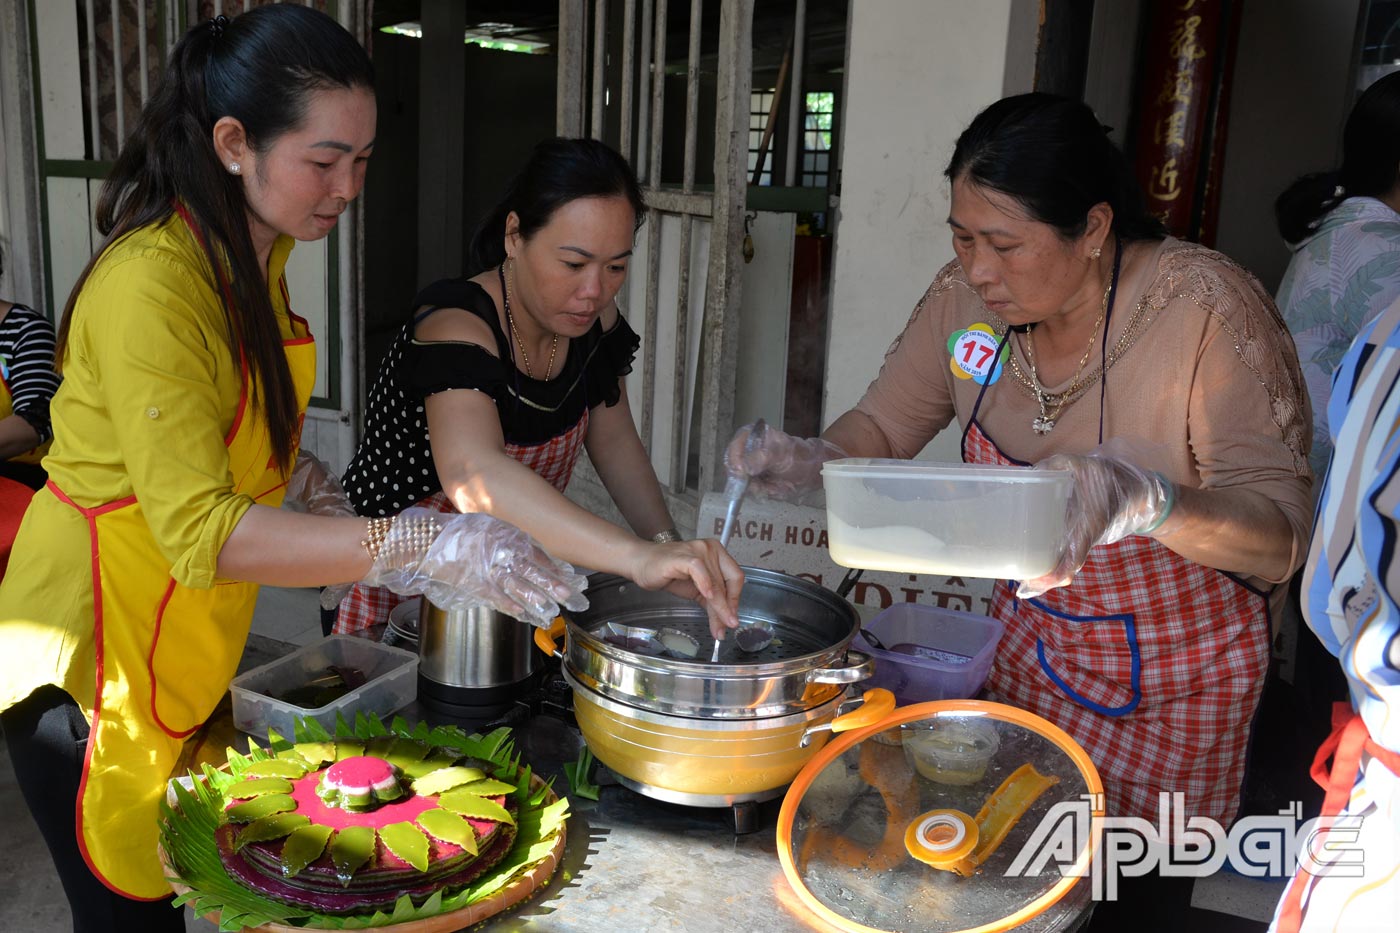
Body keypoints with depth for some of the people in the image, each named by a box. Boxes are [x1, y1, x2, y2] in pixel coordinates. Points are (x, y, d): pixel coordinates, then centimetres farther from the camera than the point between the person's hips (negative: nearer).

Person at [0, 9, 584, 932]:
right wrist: (418, 548, -37)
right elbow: (201, 530, -33)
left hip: (192, 646, 8)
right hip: (97, 662, -8)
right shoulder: (151, 283, -27)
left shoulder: (259, 256, 2)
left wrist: (292, 469, 0)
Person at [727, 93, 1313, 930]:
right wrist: (812, 460, -24)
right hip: (1031, 641, 4)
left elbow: (1281, 536, -27)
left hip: (1174, 680, -4)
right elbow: (886, 426, -3)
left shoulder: (1210, 310, -26)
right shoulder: (968, 296, -11)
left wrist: (1147, 500, -46)